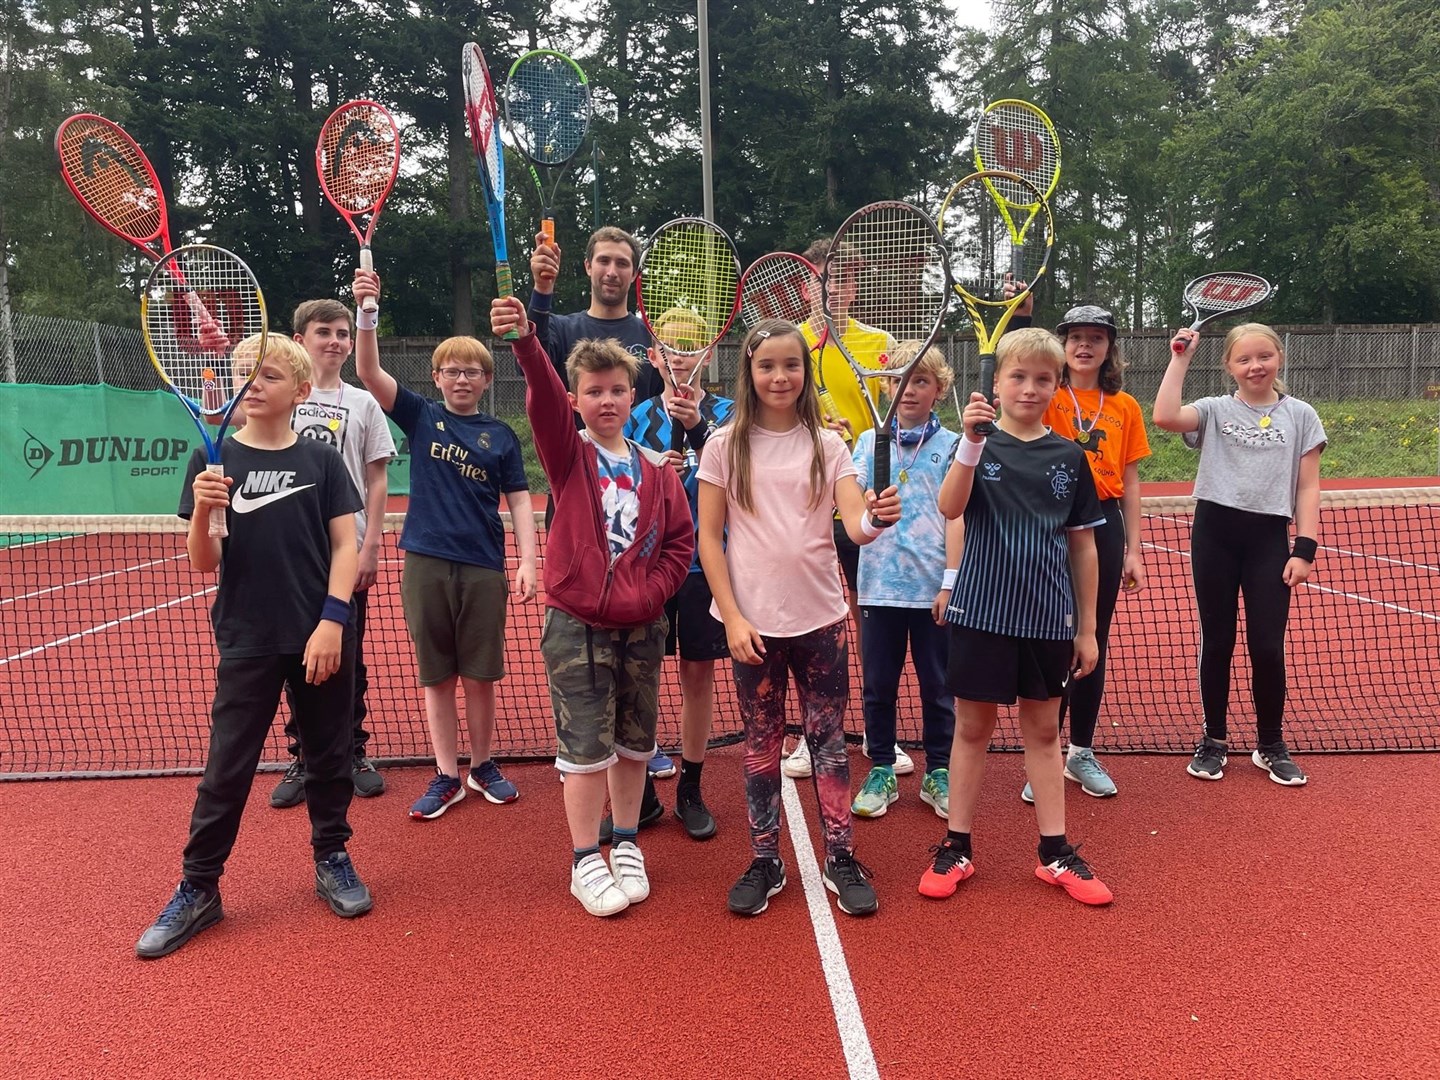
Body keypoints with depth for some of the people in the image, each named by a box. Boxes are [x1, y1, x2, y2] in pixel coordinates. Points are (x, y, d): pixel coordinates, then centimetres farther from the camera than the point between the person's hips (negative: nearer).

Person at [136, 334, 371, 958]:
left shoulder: (321, 461, 1)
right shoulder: (213, 462, 1)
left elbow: (346, 545, -1)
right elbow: (204, 564, -1)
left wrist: (332, 621, -12)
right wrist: (201, 512, -21)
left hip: (321, 637, 0)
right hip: (247, 641, 0)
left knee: (329, 756, 11)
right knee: (227, 767, 5)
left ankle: (332, 860, 30)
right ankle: (198, 889, 19)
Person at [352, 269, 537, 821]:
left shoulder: (501, 435, 6)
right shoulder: (421, 416, 5)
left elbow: (519, 501, 4)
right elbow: (370, 372, -7)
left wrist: (527, 562, -7)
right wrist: (366, 312, -21)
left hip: (483, 567, 0)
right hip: (426, 562, 0)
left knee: (480, 673, 8)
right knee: (437, 675, 7)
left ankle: (483, 766, 25)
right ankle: (446, 776, 19)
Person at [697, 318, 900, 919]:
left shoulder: (827, 445, 2)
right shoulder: (726, 446, -1)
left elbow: (855, 526, -8)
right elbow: (709, 538, -1)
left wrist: (878, 517, -32)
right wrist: (733, 617, -9)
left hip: (820, 617, 1)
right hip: (753, 621, -1)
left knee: (828, 739, 7)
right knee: (762, 743, 10)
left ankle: (841, 859, 21)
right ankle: (765, 863, 24)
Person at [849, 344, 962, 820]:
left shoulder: (950, 445, 2)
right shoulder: (868, 441, 7)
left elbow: (955, 516, -2)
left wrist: (950, 582, -8)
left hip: (933, 587, -1)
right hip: (880, 583, 2)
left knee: (938, 686, 9)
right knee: (878, 685, 9)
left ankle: (938, 775, 23)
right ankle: (881, 773, 23)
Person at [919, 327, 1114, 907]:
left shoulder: (1069, 457, 3)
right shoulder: (978, 445, -4)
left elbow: (1083, 547, 7)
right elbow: (949, 508, -23)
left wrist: (1087, 627, 7)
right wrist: (971, 442, -36)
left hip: (1047, 618, 3)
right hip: (982, 613, -2)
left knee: (1044, 730, 13)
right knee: (972, 728, 8)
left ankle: (1056, 853, 24)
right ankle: (955, 848, 20)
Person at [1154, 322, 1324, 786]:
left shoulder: (1300, 416, 7)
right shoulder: (1215, 410, 5)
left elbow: (1307, 488, 5)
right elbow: (1165, 417, -17)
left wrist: (1305, 548, -3)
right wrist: (1180, 359, -10)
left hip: (1269, 537, 0)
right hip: (1214, 532, 0)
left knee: (1267, 646, 1)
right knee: (1216, 641, 7)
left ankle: (1271, 746, 21)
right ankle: (1214, 740, 22)